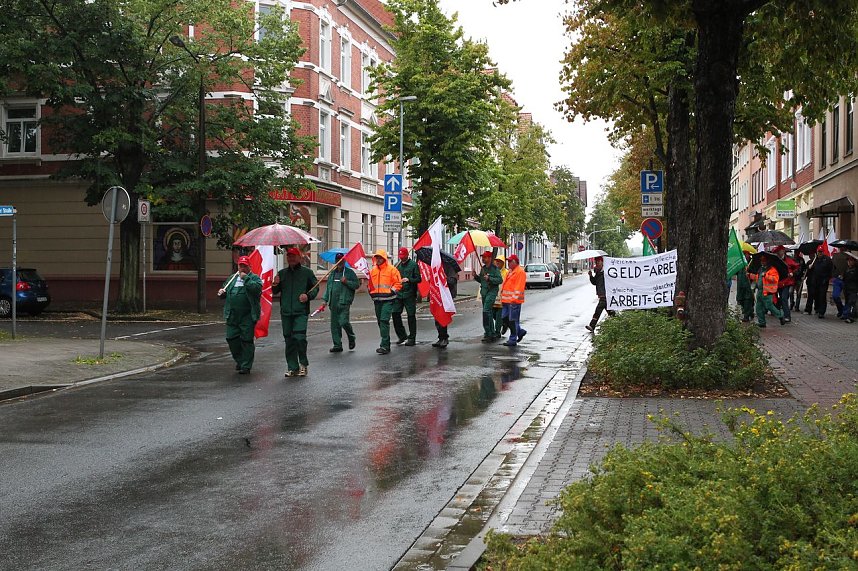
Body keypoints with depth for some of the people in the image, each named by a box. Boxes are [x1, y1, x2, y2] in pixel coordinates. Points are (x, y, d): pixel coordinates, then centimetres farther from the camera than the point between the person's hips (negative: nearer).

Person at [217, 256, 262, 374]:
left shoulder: (255, 278, 0)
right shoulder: (233, 278, 17)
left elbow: (257, 288, -21)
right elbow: (225, 291, 25)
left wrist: (245, 278, -17)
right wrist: (221, 292, 2)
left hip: (248, 316, -6)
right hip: (232, 316, 6)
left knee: (246, 340, -2)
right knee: (231, 339, 8)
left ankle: (246, 366, 6)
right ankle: (239, 361, 27)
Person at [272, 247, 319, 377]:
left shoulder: (307, 272, 5)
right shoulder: (282, 273, 15)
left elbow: (316, 287, 8)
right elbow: (275, 291, 20)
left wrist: (308, 295, -10)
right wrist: (275, 285, -2)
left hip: (301, 312, -4)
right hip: (286, 312, 4)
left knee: (299, 337, -15)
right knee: (289, 340, 5)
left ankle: (303, 364, 4)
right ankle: (292, 368, 12)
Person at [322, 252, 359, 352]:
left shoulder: (350, 272, 3)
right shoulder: (332, 273, 18)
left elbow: (357, 284, 0)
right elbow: (328, 287, 22)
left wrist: (346, 282, -14)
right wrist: (325, 299, 15)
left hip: (344, 302, -5)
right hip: (333, 302, 5)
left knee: (343, 322, -15)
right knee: (334, 324, 4)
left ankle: (351, 338, 12)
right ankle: (337, 345, 10)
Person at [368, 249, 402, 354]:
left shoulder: (392, 269, -5)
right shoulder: (373, 270, 14)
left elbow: (398, 283, -4)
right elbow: (370, 283, 26)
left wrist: (392, 291, -13)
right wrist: (371, 292, 13)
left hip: (388, 299, -7)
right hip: (377, 300, 7)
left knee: (384, 321, -17)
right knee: (380, 321, 11)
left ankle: (385, 345, -18)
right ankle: (386, 344, 21)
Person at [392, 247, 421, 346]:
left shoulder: (413, 264, -3)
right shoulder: (398, 265, 13)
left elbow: (418, 279, -6)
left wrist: (408, 280, -21)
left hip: (410, 294, -5)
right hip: (399, 294, 5)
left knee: (411, 316, 1)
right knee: (395, 313, 0)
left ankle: (412, 338, 8)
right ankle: (402, 335, 14)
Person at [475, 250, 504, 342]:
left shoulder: (495, 268, -9)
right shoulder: (483, 268, 14)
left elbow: (500, 280, -15)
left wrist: (489, 278, -23)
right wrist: (476, 276, 5)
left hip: (492, 291, -8)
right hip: (484, 291, 8)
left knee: (486, 311, -18)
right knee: (488, 313, 12)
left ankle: (488, 333, -16)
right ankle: (492, 334, 20)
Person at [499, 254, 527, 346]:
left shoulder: (520, 272, -12)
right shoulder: (510, 271, 20)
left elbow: (519, 287, -18)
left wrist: (514, 299, -22)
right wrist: (502, 297, 21)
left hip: (514, 301, -10)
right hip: (506, 300, 10)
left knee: (513, 320, -4)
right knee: (505, 318, 11)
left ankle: (512, 340, 1)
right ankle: (520, 331, 24)